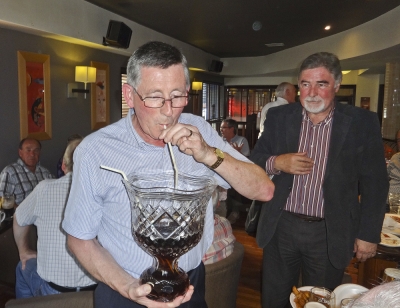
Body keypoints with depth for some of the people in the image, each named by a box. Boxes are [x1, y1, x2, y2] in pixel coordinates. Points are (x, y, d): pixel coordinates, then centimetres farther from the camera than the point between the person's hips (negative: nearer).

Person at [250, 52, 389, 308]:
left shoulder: (362, 123, -6)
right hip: (281, 228, 2)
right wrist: (276, 163, -17)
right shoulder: (279, 117, 0)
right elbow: (254, 161, 4)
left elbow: (374, 183, -2)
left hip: (330, 234, -1)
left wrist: (368, 234, -2)